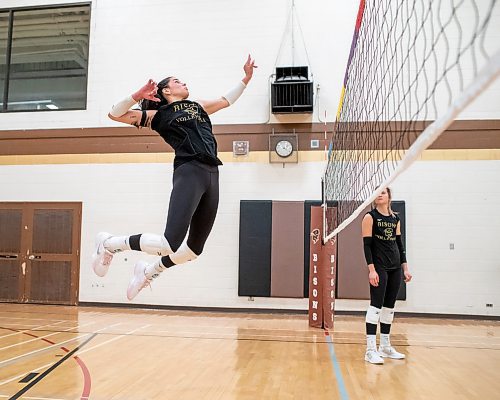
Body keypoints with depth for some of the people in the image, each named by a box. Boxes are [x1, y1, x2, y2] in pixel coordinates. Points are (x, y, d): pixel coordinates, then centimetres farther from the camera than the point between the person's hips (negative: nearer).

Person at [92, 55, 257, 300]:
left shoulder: (198, 107, 28)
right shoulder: (158, 115, 11)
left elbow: (227, 100, 42)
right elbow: (115, 115, 8)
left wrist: (247, 77, 38)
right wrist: (138, 96, -6)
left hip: (212, 177, 7)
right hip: (189, 173, -6)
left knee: (194, 248, 10)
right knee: (170, 243, -19)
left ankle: (149, 271, 33)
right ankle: (109, 244, 4)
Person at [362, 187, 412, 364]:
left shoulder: (395, 218, 13)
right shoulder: (370, 217, -4)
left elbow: (399, 243, 16)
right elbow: (367, 245, -9)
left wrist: (405, 268, 11)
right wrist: (371, 269, -18)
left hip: (395, 268, 6)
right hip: (379, 267, -6)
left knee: (389, 306, 10)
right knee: (376, 305, -9)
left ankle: (385, 346, 21)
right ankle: (371, 350, -7)